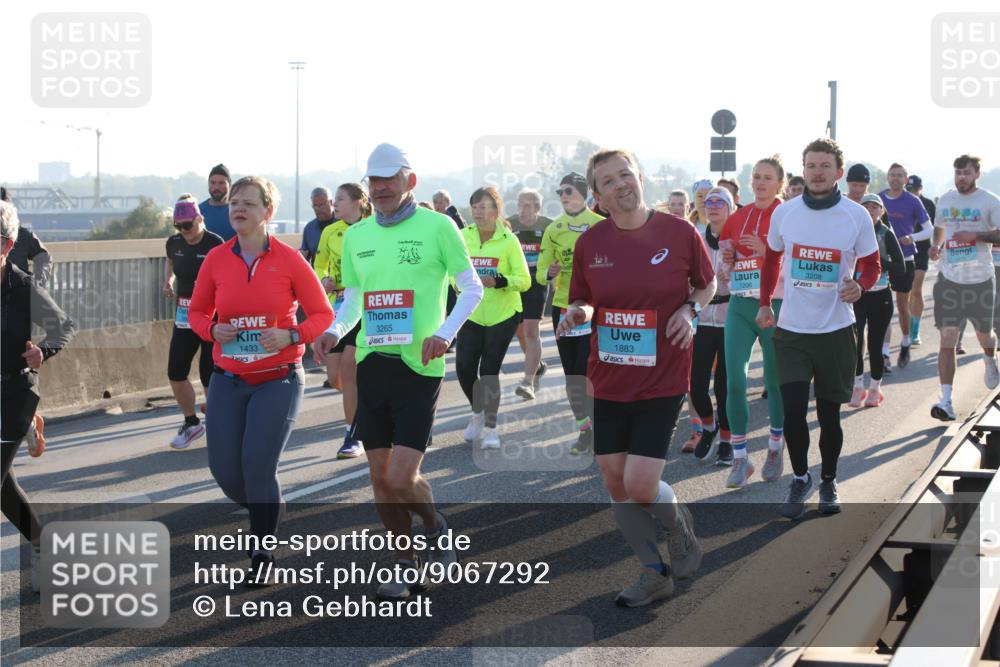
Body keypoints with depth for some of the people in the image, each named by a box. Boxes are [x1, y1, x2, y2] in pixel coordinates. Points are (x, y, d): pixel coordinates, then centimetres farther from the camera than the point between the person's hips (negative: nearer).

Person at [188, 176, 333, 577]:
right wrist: (212, 330, -9)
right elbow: (197, 311, 13)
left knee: (258, 465, -14)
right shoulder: (216, 259, 1)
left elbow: (323, 314, -1)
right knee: (224, 470, -1)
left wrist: (291, 336, -18)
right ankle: (268, 511, 33)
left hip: (278, 380, -3)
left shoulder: (288, 260, -7)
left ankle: (263, 553, 7)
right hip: (229, 379, 4)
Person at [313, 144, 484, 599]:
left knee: (401, 480, -11)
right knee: (380, 479, 7)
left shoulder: (437, 226, -4)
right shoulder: (355, 236, 11)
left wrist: (444, 333, -15)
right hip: (371, 363, 5)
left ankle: (436, 528, 21)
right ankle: (407, 565, 25)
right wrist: (334, 331, -2)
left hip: (419, 366, -5)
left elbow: (472, 288, 0)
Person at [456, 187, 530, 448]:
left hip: (503, 316, -3)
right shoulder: (463, 237, -1)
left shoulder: (508, 240, -10)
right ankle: (479, 413, 26)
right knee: (464, 368, -4)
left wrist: (499, 281, -26)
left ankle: (490, 428, 14)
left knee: (489, 372, -3)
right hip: (471, 315, 3)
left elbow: (524, 280, -10)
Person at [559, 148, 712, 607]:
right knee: (615, 483, 7)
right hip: (608, 379, 4)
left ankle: (681, 527, 24)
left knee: (640, 485, -11)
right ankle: (655, 574, 26)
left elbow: (707, 283, 9)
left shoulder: (680, 233, -6)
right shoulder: (589, 243, -1)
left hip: (663, 379, -3)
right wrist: (579, 312, -12)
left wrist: (690, 310, -10)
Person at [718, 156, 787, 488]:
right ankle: (740, 458, 3)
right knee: (734, 381, -6)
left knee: (776, 382, 8)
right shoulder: (737, 217, 10)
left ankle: (775, 450, 27)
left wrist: (766, 250, -22)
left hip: (776, 306, -3)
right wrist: (727, 257, -1)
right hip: (740, 305, 4)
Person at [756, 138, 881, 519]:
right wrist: (764, 304, 15)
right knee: (793, 410, -7)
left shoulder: (857, 216, -6)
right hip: (792, 331, 1)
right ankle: (800, 479, 15)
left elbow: (872, 266, 2)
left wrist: (859, 286, -19)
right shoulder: (784, 213, 0)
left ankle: (829, 482, 28)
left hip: (836, 331, -1)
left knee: (829, 415, 7)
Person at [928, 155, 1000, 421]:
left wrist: (975, 235, -24)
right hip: (948, 278, 2)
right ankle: (946, 401, -8)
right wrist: (936, 245, 6)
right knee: (947, 340, -6)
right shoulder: (945, 199, 9)